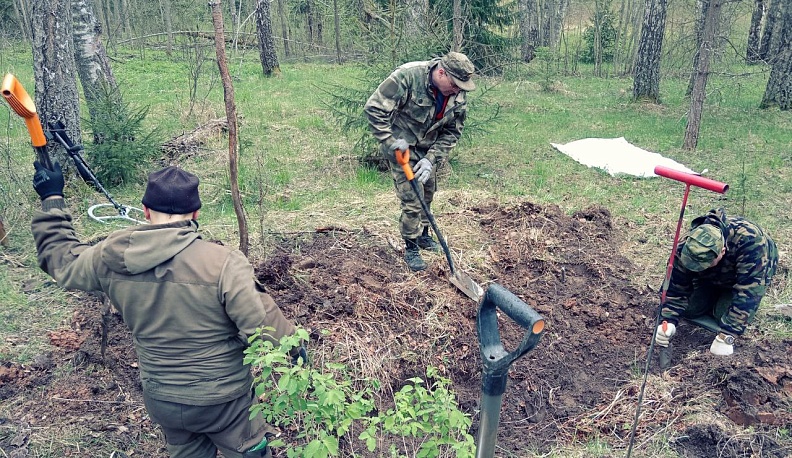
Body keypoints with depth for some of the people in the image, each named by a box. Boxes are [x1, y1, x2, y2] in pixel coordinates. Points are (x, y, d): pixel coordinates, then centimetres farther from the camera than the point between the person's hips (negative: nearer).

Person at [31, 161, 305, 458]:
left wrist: (52, 199, 20)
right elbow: (264, 326, -24)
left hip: (160, 400, 5)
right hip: (223, 400, -5)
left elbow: (61, 261, 10)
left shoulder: (110, 259, -11)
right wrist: (295, 347, -4)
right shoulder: (223, 264, -28)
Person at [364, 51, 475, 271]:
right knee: (412, 199, -8)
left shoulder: (459, 95, -12)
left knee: (427, 194, 16)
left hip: (428, 149, 6)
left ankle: (423, 234, 38)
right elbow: (374, 108, -27)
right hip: (402, 146, -6)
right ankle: (411, 248, 8)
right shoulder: (407, 76, -29)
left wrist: (431, 159, -17)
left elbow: (452, 132, -6)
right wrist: (391, 142, -28)